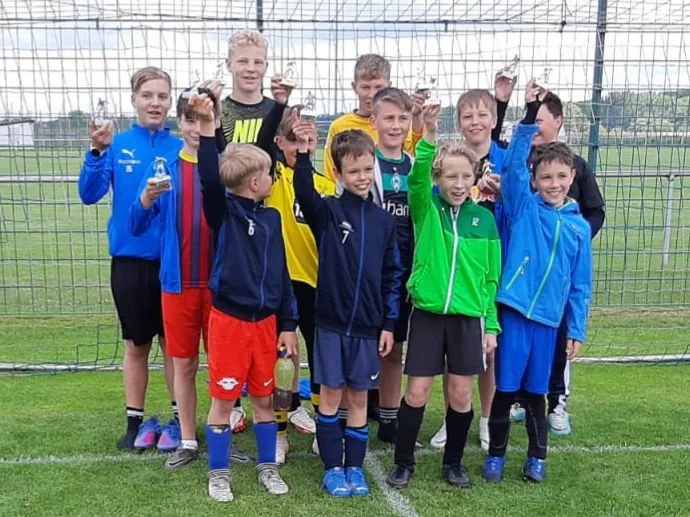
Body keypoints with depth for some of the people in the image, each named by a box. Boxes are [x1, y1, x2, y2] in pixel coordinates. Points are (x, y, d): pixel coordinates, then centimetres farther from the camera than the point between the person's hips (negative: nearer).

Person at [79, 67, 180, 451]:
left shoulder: (183, 147, -2)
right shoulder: (117, 145, -2)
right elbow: (89, 195, -10)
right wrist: (98, 151, -24)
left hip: (173, 261, 0)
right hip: (130, 260, 1)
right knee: (136, 345, 13)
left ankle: (178, 419, 25)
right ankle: (136, 421, 27)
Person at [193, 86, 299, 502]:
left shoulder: (272, 217, 6)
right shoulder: (224, 210, -6)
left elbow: (281, 272, 9)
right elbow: (210, 179, -29)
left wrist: (288, 323, 9)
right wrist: (207, 128, -38)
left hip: (266, 321, 4)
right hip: (229, 319, -4)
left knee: (264, 397, 14)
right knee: (223, 399, 6)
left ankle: (268, 466, 31)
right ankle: (219, 473, 23)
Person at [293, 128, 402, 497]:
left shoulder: (384, 220, 5)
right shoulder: (327, 211, -3)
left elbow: (392, 275, 7)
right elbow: (304, 193, -26)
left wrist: (389, 323, 4)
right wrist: (303, 154, -42)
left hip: (368, 326, 2)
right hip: (331, 321, -2)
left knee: (359, 397, 11)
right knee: (330, 395, 6)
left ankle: (355, 467, 24)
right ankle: (332, 468, 20)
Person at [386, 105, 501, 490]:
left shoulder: (484, 219, 2)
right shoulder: (427, 207, -2)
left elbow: (491, 277, 5)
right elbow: (417, 178, -25)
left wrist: (491, 325, 3)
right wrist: (429, 136, -40)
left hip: (469, 317, 2)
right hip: (427, 313, -1)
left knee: (461, 394, 8)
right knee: (417, 392, 3)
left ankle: (454, 462, 29)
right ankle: (404, 462, 22)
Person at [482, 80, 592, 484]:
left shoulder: (579, 226, 6)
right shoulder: (523, 206, -2)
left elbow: (581, 284, 9)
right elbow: (513, 164, -19)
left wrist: (577, 330, 8)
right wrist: (529, 117, -28)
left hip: (549, 319, 2)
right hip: (514, 311, -2)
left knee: (536, 392, 13)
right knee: (505, 389, 5)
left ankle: (537, 457, 29)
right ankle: (496, 455, 23)